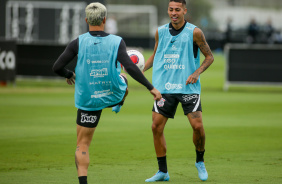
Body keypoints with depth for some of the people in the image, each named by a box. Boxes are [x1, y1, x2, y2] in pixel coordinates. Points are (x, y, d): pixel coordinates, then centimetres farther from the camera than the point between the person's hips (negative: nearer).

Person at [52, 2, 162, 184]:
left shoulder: (78, 43, -13)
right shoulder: (117, 42, -13)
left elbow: (57, 67, -14)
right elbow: (130, 67, -22)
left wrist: (69, 75, 9)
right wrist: (151, 88, -17)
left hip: (87, 100, -1)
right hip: (114, 95, 2)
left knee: (82, 145, 5)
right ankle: (119, 105, 67)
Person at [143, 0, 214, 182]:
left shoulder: (194, 32, -4)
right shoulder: (160, 32, 6)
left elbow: (209, 56, 3)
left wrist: (197, 73, -12)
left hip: (188, 87, -3)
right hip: (164, 87, 3)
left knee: (197, 125, -13)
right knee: (156, 126, -3)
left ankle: (200, 161, 15)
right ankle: (163, 172, 9)